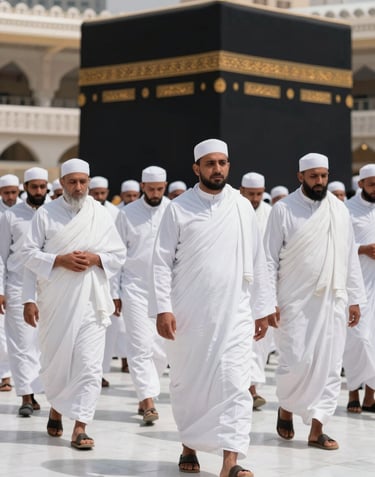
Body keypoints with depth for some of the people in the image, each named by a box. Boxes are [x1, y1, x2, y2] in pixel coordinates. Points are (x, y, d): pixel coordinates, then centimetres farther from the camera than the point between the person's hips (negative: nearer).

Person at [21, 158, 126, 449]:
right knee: (54, 360, 9)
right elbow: (30, 254, 1)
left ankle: (80, 427, -7)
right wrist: (59, 259, -13)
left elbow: (119, 255, 8)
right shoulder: (46, 214, 3)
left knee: (89, 364, -8)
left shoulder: (101, 215, 6)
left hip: (90, 302, 0)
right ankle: (56, 408, 36)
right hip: (54, 302, 0)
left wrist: (95, 258, -9)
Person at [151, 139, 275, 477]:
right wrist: (163, 308, -12)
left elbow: (257, 262, 9)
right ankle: (189, 446, 29)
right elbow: (162, 261, -3)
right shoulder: (179, 208, -1)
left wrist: (262, 309, 7)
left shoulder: (242, 207, 6)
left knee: (235, 384, -8)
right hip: (188, 315, -1)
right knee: (187, 383, 9)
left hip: (234, 315, 1)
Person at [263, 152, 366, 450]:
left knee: (330, 365, 2)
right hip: (296, 302, -4)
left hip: (333, 302, 4)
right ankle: (286, 408, 22)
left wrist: (355, 299, 7)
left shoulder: (339, 209, 8)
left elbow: (350, 257, 11)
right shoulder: (284, 210, -4)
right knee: (297, 362, -7)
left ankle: (316, 429, 9)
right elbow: (270, 259, -3)